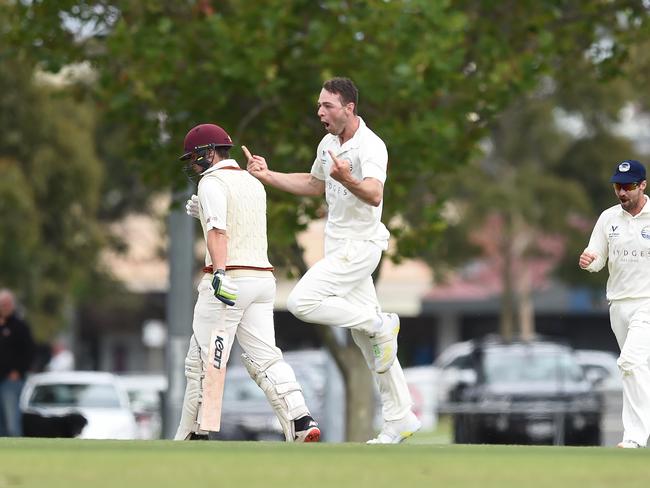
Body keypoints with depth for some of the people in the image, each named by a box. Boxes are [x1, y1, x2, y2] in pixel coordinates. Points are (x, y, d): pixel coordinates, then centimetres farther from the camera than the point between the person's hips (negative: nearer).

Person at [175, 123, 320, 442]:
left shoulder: (212, 182, -4)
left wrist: (220, 273, -31)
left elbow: (218, 231, -20)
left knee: (203, 360, -1)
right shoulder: (254, 183, 21)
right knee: (264, 358, 2)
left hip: (229, 279, -8)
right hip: (263, 277, 8)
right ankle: (300, 421, -15)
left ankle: (192, 435, 3)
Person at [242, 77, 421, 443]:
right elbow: (315, 185, 29)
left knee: (302, 302, -22)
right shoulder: (329, 143, 10)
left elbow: (374, 194, -34)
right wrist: (268, 176, 20)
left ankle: (380, 324, -7)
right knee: (366, 338, 8)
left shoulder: (371, 146, -17)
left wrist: (347, 180, -53)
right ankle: (400, 418, 12)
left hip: (360, 245, -9)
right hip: (340, 246, 9)